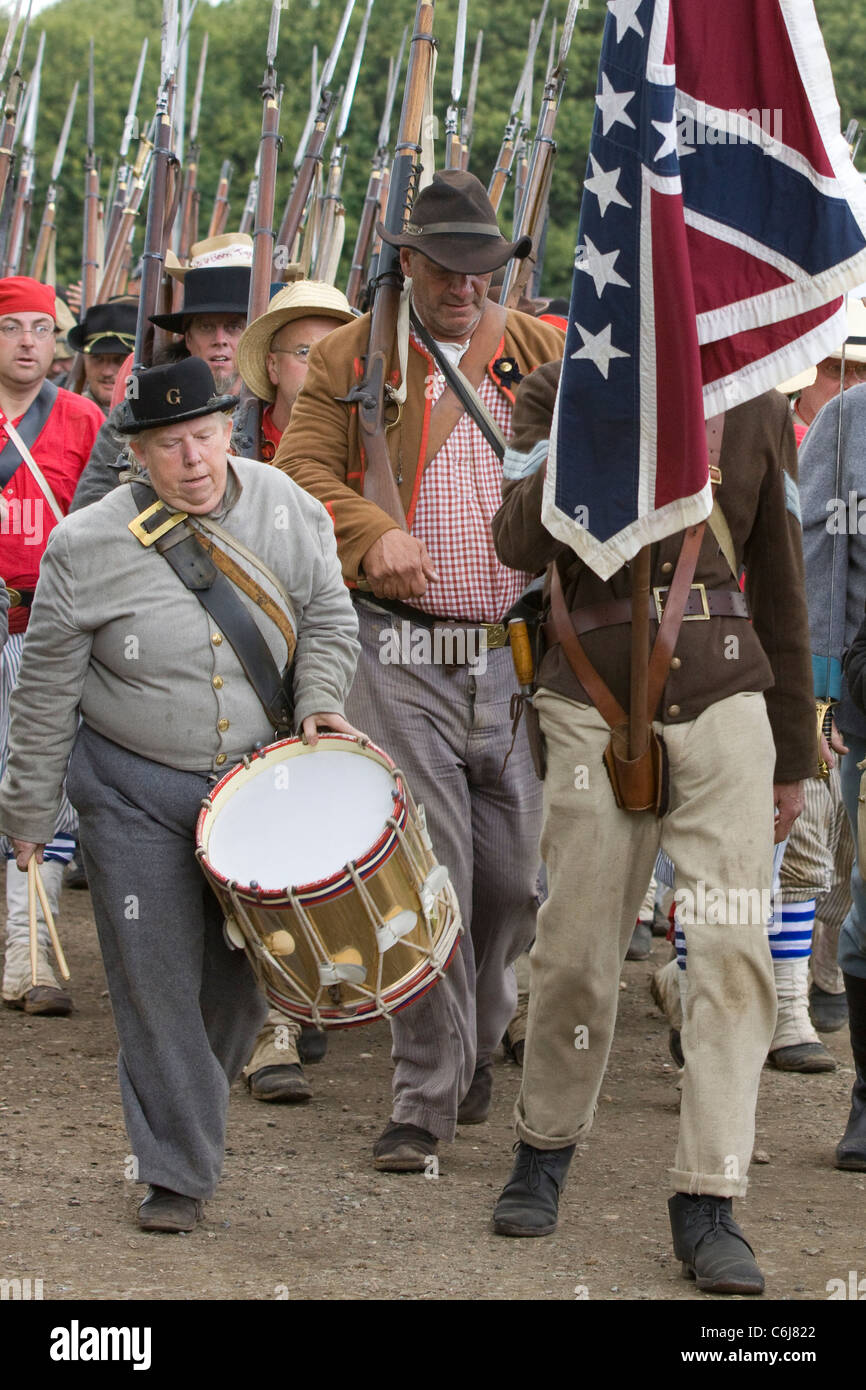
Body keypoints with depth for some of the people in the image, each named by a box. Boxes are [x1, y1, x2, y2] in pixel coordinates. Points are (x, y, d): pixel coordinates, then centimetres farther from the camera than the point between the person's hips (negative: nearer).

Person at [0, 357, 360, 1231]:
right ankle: (177, 1173, 6)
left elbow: (327, 616, 8)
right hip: (134, 791, -3)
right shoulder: (88, 547, -12)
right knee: (156, 978, -3)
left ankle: (190, 1090, 37)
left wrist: (319, 700, -10)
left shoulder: (283, 509, -5)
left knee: (247, 970, 9)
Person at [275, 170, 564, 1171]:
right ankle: (426, 1096, -2)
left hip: (519, 655, 3)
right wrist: (371, 532, -18)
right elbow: (300, 466, 0)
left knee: (513, 875, 7)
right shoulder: (350, 358, 6)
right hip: (402, 657, -3)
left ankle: (477, 1040, 34)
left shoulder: (544, 355, 12)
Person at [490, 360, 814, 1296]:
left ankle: (706, 1204, -6)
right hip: (595, 703, -1)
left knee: (734, 951, -10)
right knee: (576, 950, 4)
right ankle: (544, 1152, 29)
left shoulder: (757, 409, 7)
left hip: (723, 702, 1)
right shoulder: (558, 393, 1)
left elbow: (778, 587, 14)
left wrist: (792, 753, 15)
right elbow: (521, 544, -14)